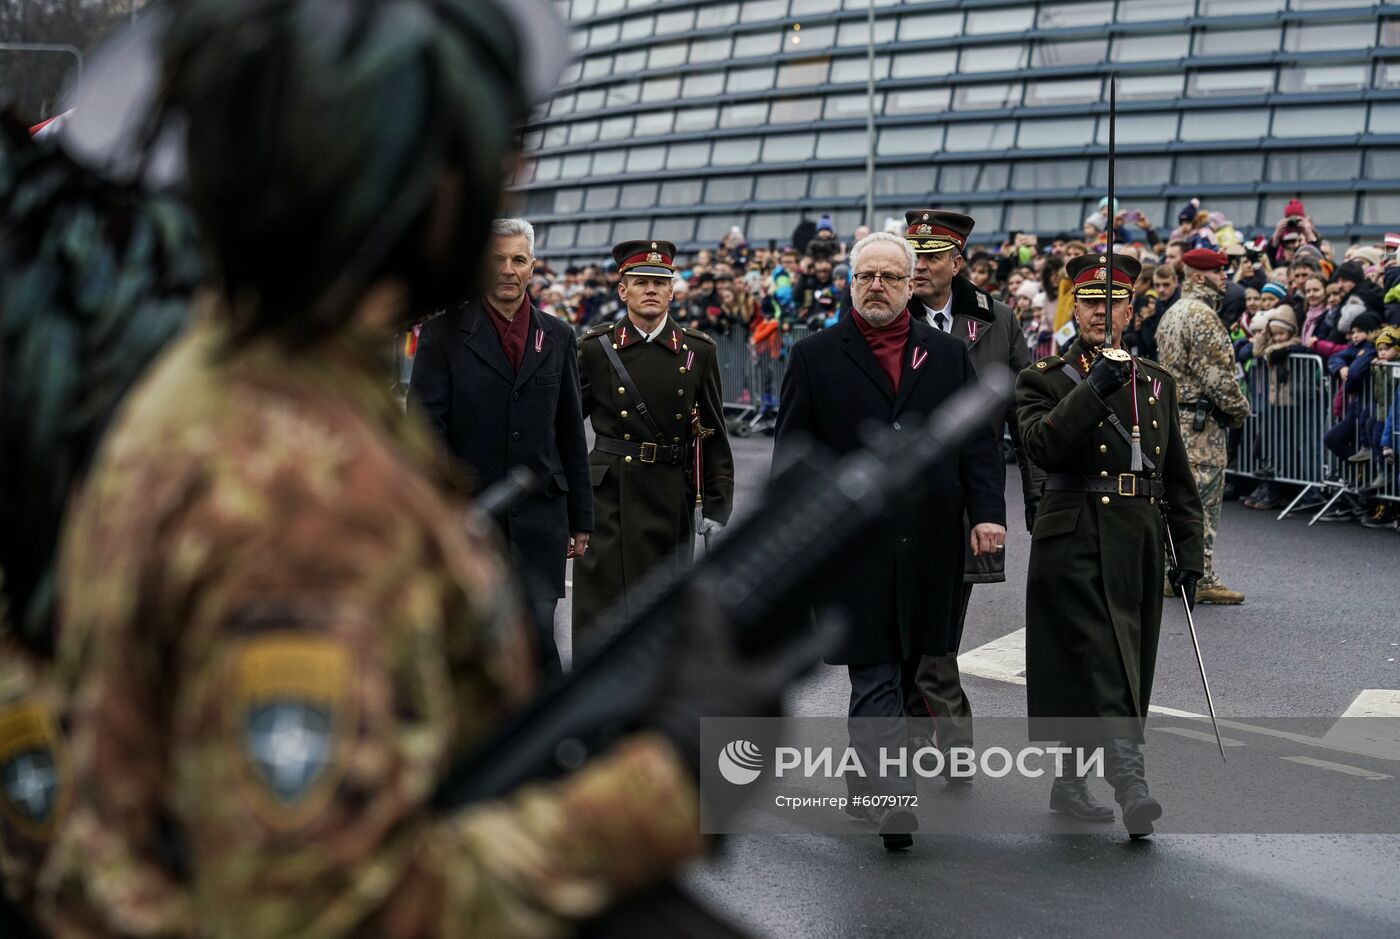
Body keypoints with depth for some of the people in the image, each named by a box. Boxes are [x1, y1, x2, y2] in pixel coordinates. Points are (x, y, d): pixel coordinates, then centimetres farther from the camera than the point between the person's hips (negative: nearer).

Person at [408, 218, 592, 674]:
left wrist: (580, 518, 11)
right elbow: (425, 429, -5)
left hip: (540, 516, 2)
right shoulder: (443, 334, -1)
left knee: (538, 633, -3)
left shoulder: (557, 337, 10)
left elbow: (572, 434, 13)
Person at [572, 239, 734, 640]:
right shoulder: (595, 349, 2)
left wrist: (718, 507, 2)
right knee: (600, 606, -3)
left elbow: (713, 436, 6)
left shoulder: (698, 351, 4)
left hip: (670, 501, 1)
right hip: (607, 498, -1)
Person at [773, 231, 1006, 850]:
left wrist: (987, 512, -2)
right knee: (875, 677, -5)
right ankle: (891, 801, -9)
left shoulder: (948, 354, 11)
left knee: (905, 662, 10)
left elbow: (978, 439, 10)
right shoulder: (817, 357, 4)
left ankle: (866, 782, 27)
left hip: (928, 541, 3)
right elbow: (792, 451, 3)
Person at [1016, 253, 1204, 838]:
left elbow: (1179, 478, 17)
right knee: (1102, 665, -16)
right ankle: (1129, 782, -23)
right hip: (1074, 543, -5)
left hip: (1139, 547, 5)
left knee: (1121, 673, 10)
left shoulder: (1156, 383, 15)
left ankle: (1069, 783, 23)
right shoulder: (1045, 379, 2)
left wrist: (1189, 553, 13)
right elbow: (1041, 447, -17)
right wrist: (1093, 390, -24)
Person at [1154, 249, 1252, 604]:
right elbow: (1215, 373, -20)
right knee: (1202, 499, -7)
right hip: (1202, 421, -10)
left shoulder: (1172, 314, 16)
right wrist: (1240, 408, -7)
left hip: (1172, 414, 10)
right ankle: (1201, 579, -5)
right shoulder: (1202, 316, -16)